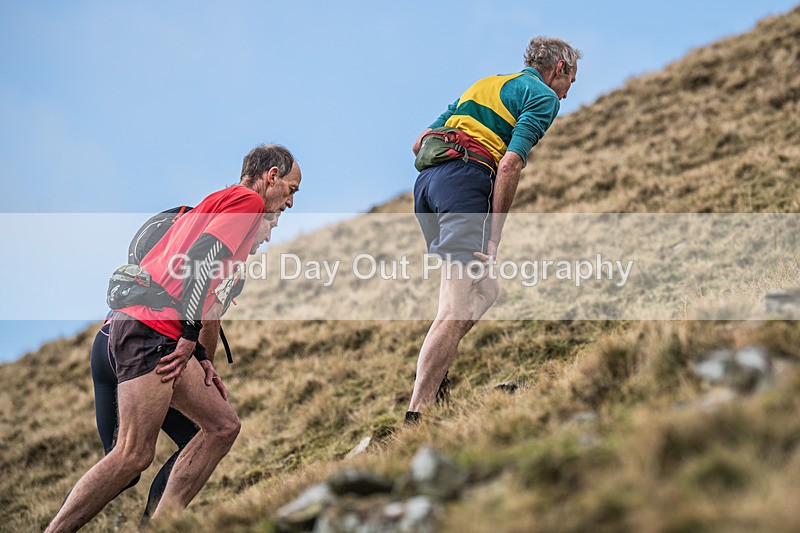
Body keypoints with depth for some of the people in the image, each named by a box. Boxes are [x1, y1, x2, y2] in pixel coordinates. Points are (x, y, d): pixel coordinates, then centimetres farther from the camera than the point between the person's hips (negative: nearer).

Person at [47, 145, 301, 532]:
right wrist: (191, 336, -16)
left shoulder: (216, 202, 29)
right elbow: (200, 257, -15)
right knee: (134, 456, -12)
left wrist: (199, 358, 21)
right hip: (149, 330, -10)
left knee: (223, 426, 9)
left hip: (164, 336, 10)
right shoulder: (247, 200, -1)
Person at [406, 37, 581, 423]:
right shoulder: (543, 97, 8)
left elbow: (419, 144, 26)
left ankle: (432, 377, 7)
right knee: (456, 311, -14)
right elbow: (510, 163, -8)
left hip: (426, 178, 8)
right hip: (466, 179, -8)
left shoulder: (484, 84, 32)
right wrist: (494, 237, -10)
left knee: (486, 289, 18)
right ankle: (415, 416, -22)